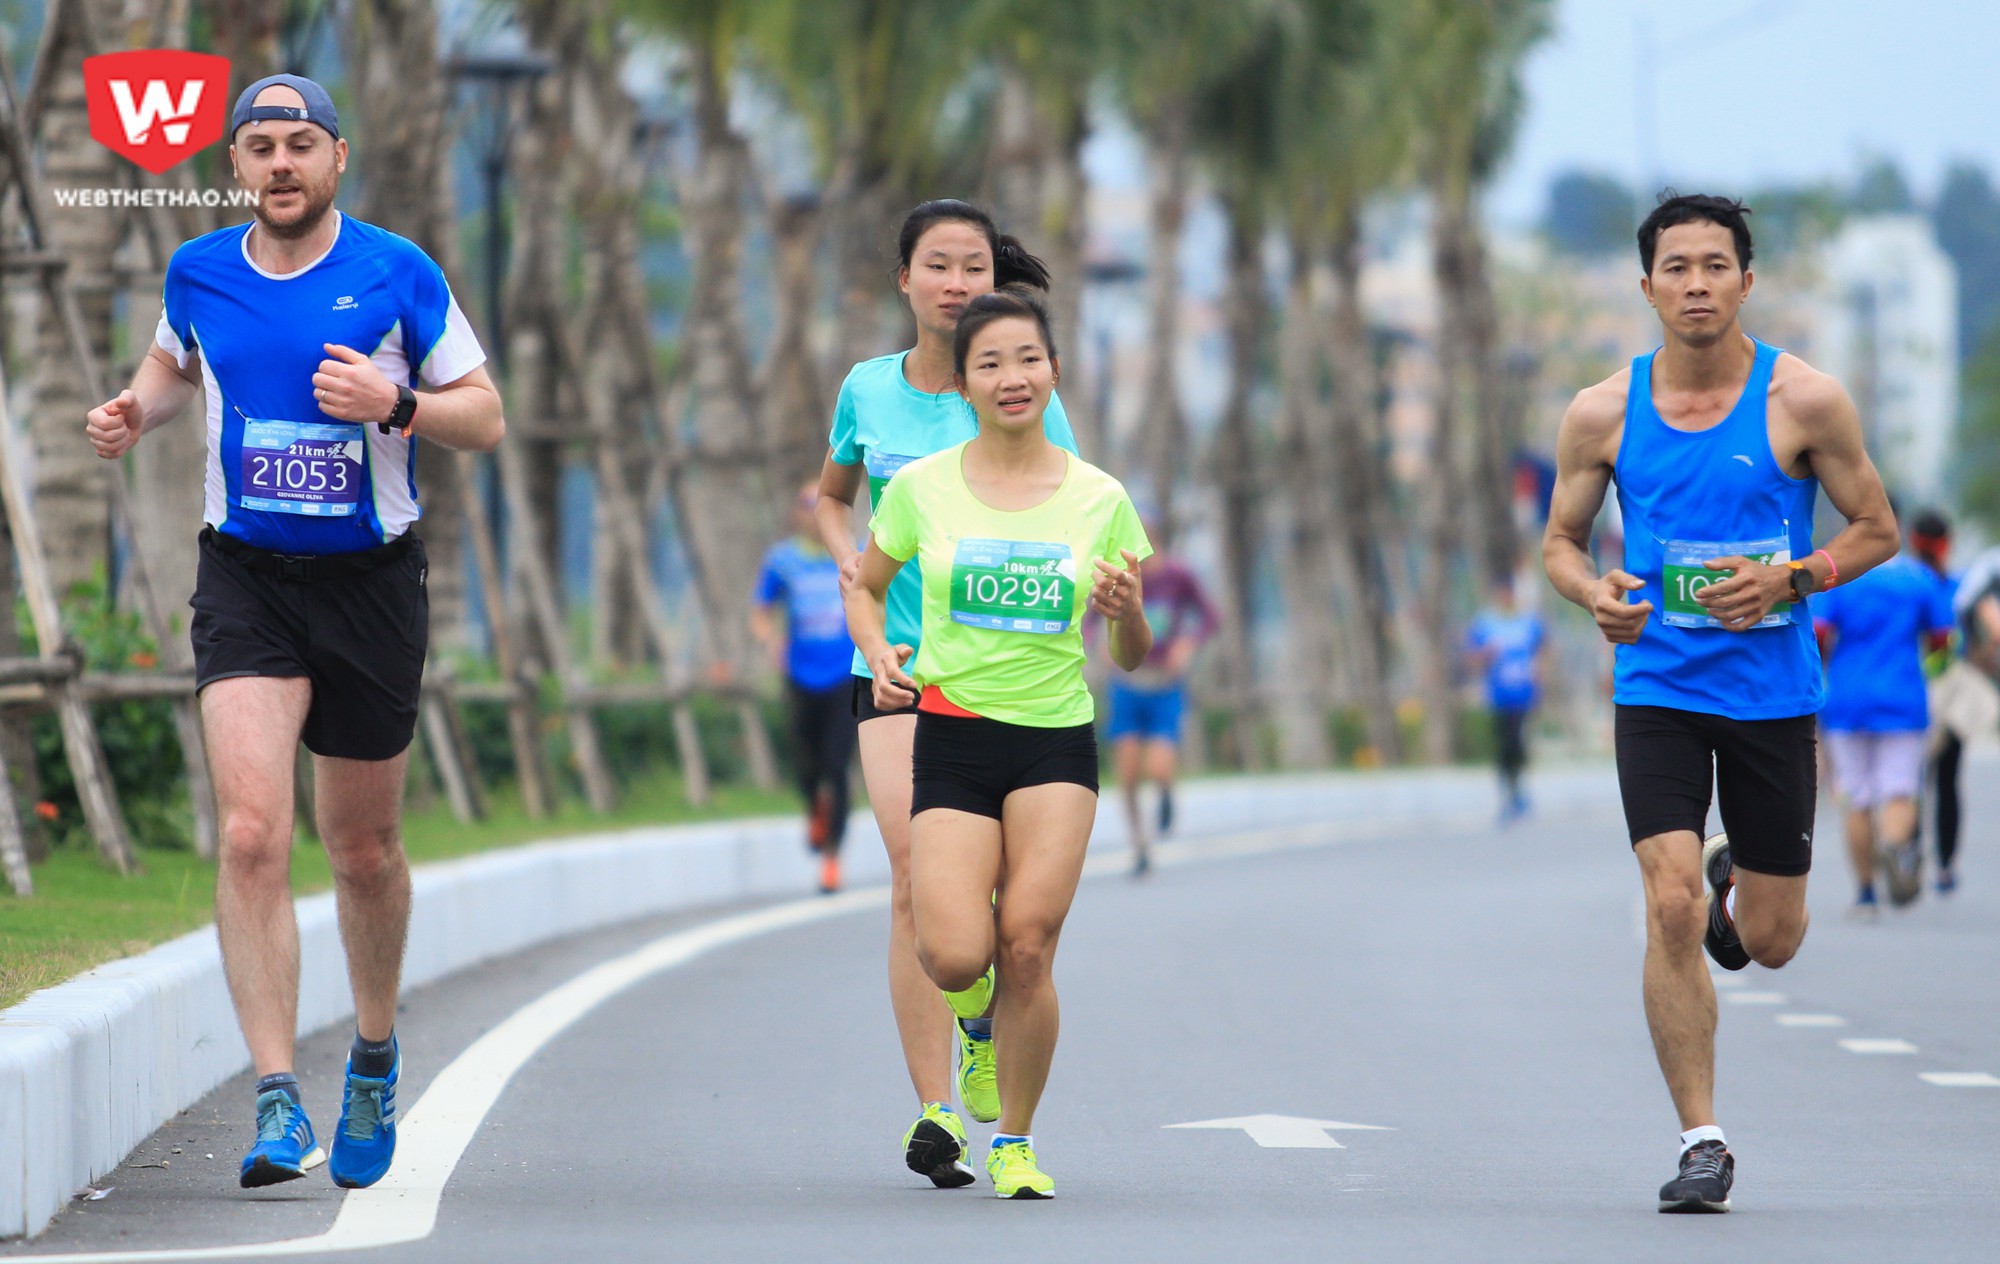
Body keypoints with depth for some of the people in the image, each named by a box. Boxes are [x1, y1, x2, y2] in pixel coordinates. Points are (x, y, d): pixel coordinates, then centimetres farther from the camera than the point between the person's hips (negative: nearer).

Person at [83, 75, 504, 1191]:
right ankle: (279, 1104, -19)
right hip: (246, 583, 1)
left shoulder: (398, 275, -6)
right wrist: (136, 411, 2)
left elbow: (487, 419, -2)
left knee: (363, 848, 12)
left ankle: (376, 1052, 39)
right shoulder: (198, 274, 2)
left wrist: (395, 404, -20)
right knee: (252, 832, -17)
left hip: (372, 582, -1)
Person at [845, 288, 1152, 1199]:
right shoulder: (923, 488, 1)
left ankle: (1015, 1144, 7)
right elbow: (864, 588, 16)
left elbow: (1130, 657, 8)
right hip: (953, 736, 0)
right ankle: (979, 1012, 25)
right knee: (953, 958, -14)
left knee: (1027, 946, -12)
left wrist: (1127, 612, -15)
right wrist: (879, 653, -4)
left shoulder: (1098, 499, 2)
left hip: (1060, 739, 0)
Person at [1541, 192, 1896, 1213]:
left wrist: (1791, 577, -16)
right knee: (1671, 910, -15)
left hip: (1773, 695, 0)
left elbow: (1876, 530, 2)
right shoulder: (1602, 414, -1)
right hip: (1657, 688, 0)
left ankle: (1734, 880, 47)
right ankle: (1701, 1143, -6)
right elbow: (1560, 541, 10)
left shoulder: (1804, 401, -6)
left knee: (1771, 940, 8)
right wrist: (1594, 592, -13)